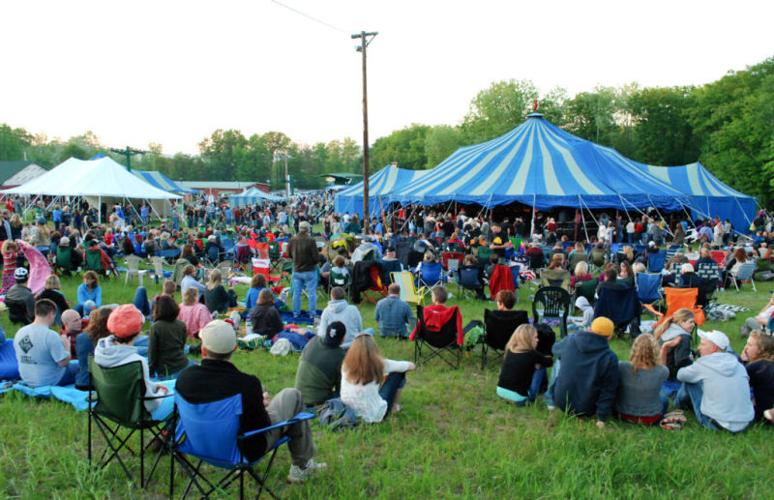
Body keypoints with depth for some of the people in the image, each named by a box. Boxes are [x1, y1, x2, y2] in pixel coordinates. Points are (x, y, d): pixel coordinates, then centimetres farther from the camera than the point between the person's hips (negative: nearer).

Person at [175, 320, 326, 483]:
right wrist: (262, 405, 3)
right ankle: (302, 466, 23)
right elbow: (261, 426, -19)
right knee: (293, 395, 12)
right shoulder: (247, 384, -33)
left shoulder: (184, 377, -20)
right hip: (246, 451, -5)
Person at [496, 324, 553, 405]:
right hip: (518, 396, -6)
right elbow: (549, 362, 4)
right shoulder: (532, 354, -10)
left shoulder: (509, 350, 4)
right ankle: (530, 399, 10)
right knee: (541, 367, 8)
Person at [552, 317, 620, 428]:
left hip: (560, 401, 2)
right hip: (584, 410, -2)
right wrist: (602, 418, -9)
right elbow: (608, 391, -13)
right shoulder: (610, 358, -14)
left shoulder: (570, 340, -7)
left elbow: (556, 349, 17)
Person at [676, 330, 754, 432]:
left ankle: (681, 402, 35)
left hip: (717, 424, -5)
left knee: (689, 380, 8)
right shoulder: (738, 365, 3)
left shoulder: (704, 363, -10)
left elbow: (680, 375, 5)